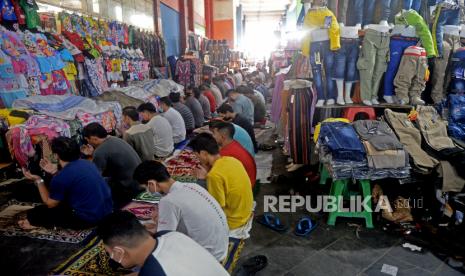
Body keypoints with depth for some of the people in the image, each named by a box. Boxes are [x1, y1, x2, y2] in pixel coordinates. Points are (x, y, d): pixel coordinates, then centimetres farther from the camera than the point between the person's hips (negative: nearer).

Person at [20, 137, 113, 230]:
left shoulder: (60, 178, -18)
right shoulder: (86, 163, 2)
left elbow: (50, 204, -1)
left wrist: (38, 180, 3)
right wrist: (55, 172, 18)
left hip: (88, 218, -7)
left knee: (34, 213, 6)